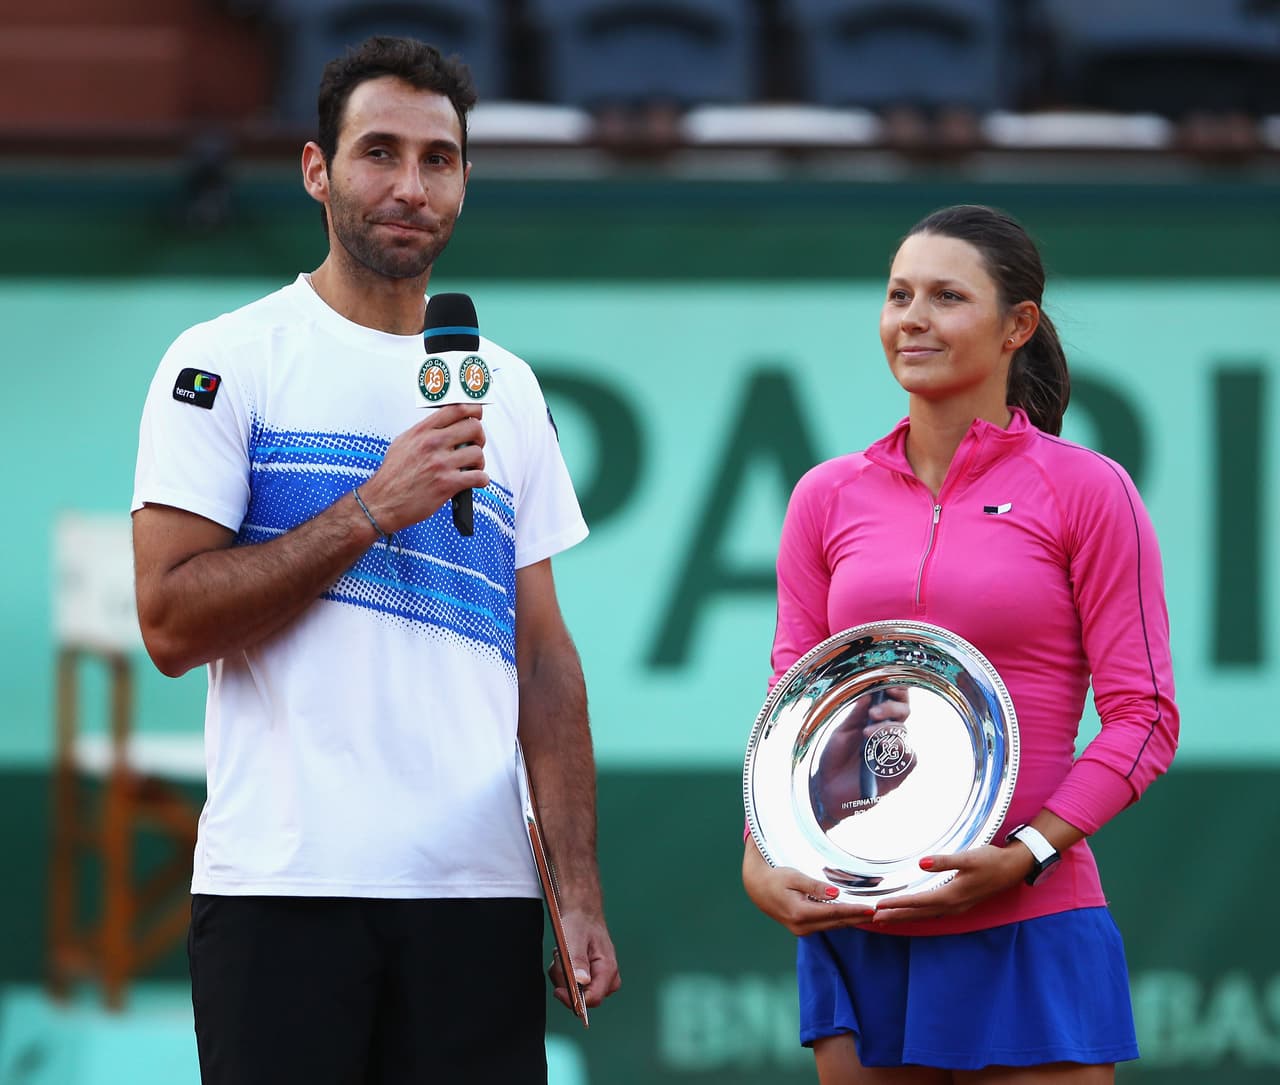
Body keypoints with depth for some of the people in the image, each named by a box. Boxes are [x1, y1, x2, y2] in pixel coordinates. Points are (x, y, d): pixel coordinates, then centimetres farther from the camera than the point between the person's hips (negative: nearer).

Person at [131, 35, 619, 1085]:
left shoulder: (507, 390, 15)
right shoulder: (228, 361, 1)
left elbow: (544, 660, 14)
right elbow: (171, 623, -8)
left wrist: (579, 888, 5)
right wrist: (371, 510, -13)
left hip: (478, 887, 4)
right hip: (285, 880, -4)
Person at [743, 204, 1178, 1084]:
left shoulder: (1086, 490, -2)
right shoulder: (829, 498, 9)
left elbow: (1144, 715, -5)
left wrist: (1024, 856, -16)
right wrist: (760, 861, -7)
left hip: (1024, 931, -4)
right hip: (855, 932, 4)